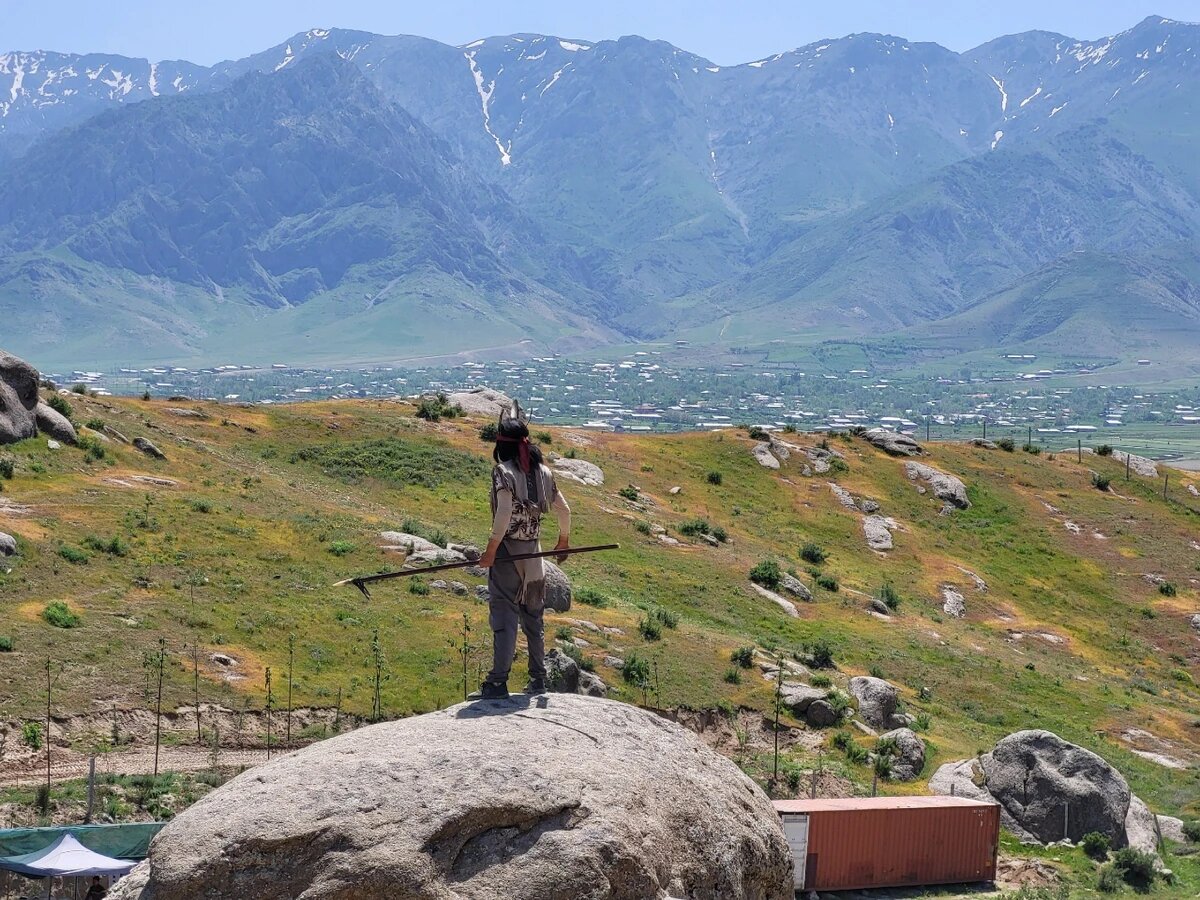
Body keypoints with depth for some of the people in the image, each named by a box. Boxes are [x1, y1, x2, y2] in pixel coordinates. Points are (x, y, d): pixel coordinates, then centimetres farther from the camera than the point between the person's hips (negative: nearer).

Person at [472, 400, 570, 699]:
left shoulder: (503, 471, -13)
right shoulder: (542, 471, 6)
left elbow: (504, 515, -22)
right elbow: (563, 510, 12)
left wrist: (490, 551, -17)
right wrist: (564, 540, 28)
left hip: (508, 551, -6)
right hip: (534, 551, 6)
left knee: (504, 616, -5)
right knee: (533, 617, 16)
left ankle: (498, 683, -8)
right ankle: (538, 680, 24)